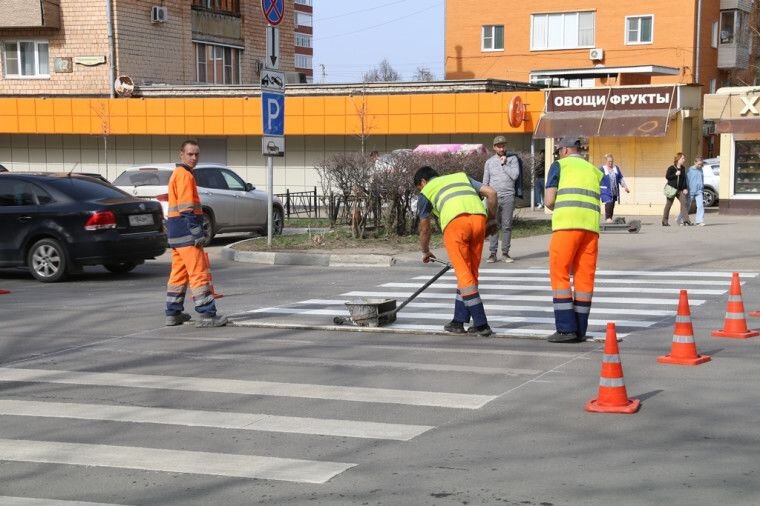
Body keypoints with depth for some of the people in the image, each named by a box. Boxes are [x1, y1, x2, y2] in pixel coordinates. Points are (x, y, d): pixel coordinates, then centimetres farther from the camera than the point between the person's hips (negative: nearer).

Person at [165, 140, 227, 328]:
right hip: (185, 228, -10)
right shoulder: (185, 175, -12)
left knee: (179, 273, 13)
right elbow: (186, 208, -19)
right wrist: (197, 232, -21)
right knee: (199, 273, -10)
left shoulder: (177, 174, 20)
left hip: (176, 229, 10)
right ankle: (207, 315, -11)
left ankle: (173, 314, 17)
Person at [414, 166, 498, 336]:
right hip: (479, 218, 4)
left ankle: (481, 324, -3)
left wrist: (425, 252, 51)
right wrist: (491, 219, 32)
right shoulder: (462, 176, 35)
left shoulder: (426, 192, 26)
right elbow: (491, 192, 21)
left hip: (455, 222, -4)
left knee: (464, 274, 2)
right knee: (470, 272, 15)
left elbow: (424, 229, 34)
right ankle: (459, 321, 20)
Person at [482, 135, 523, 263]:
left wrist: (504, 164, -6)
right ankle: (492, 253, 0)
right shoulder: (489, 162, 11)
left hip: (508, 197, -1)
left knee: (507, 226, -1)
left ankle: (505, 253, 4)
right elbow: (485, 182, 12)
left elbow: (515, 175, -7)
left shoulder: (512, 159, 6)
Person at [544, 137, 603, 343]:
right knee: (585, 277, 8)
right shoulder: (595, 171, 24)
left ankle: (566, 328, -7)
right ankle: (580, 330, 9)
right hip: (591, 226, 5)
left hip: (567, 224, -5)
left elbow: (549, 201, 2)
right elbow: (600, 206, 19)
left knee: (560, 275, 0)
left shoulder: (559, 165, 10)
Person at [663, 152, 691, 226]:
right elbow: (667, 176, -10)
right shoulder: (671, 168, -6)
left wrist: (685, 188, 7)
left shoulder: (683, 169, 11)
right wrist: (675, 174, -18)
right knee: (668, 205, 2)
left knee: (684, 203, -8)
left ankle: (686, 219, -9)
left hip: (680, 190, 5)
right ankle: (665, 221, 9)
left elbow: (684, 179, 14)